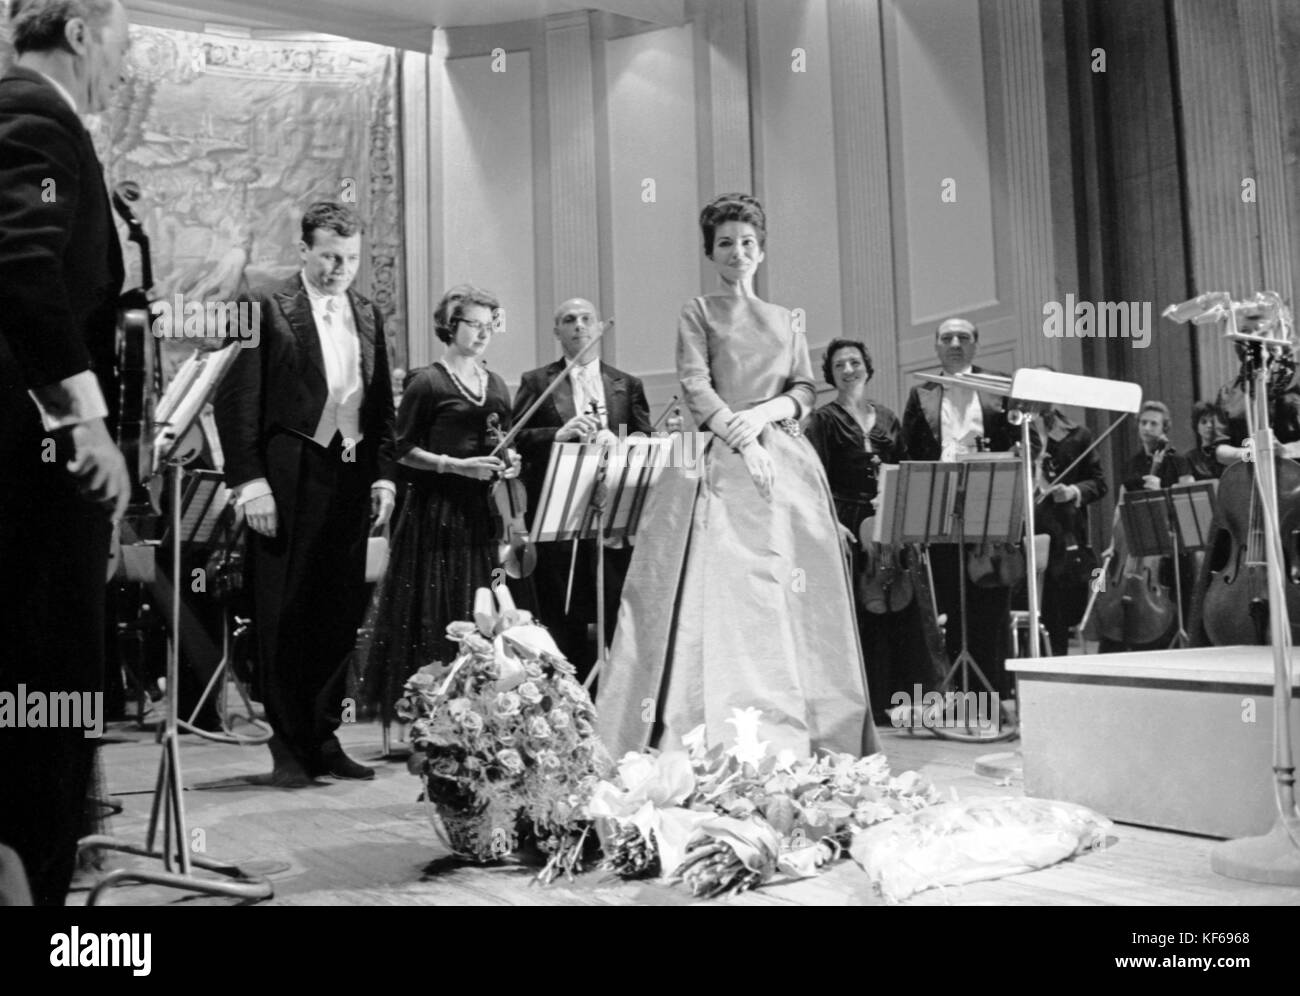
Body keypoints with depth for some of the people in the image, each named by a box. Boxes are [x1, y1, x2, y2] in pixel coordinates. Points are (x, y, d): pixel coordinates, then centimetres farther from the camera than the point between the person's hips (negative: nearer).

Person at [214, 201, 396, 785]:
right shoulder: (267, 310, -3)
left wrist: (384, 474, 7)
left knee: (340, 615, 8)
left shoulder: (368, 316, 15)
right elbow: (237, 402, -7)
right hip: (288, 482, -5)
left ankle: (324, 738, 19)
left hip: (351, 480, 5)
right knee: (284, 616, 1)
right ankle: (289, 747, 11)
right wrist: (249, 483, -14)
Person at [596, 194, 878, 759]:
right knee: (724, 583, -13)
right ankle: (716, 736, -15)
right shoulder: (698, 313, 9)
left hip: (786, 461, 4)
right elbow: (695, 388, -3)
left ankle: (793, 738, 0)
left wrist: (763, 414, -7)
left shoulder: (785, 320, 21)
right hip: (723, 460, -4)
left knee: (791, 591, -3)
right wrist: (742, 439, -15)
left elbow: (805, 390, 13)